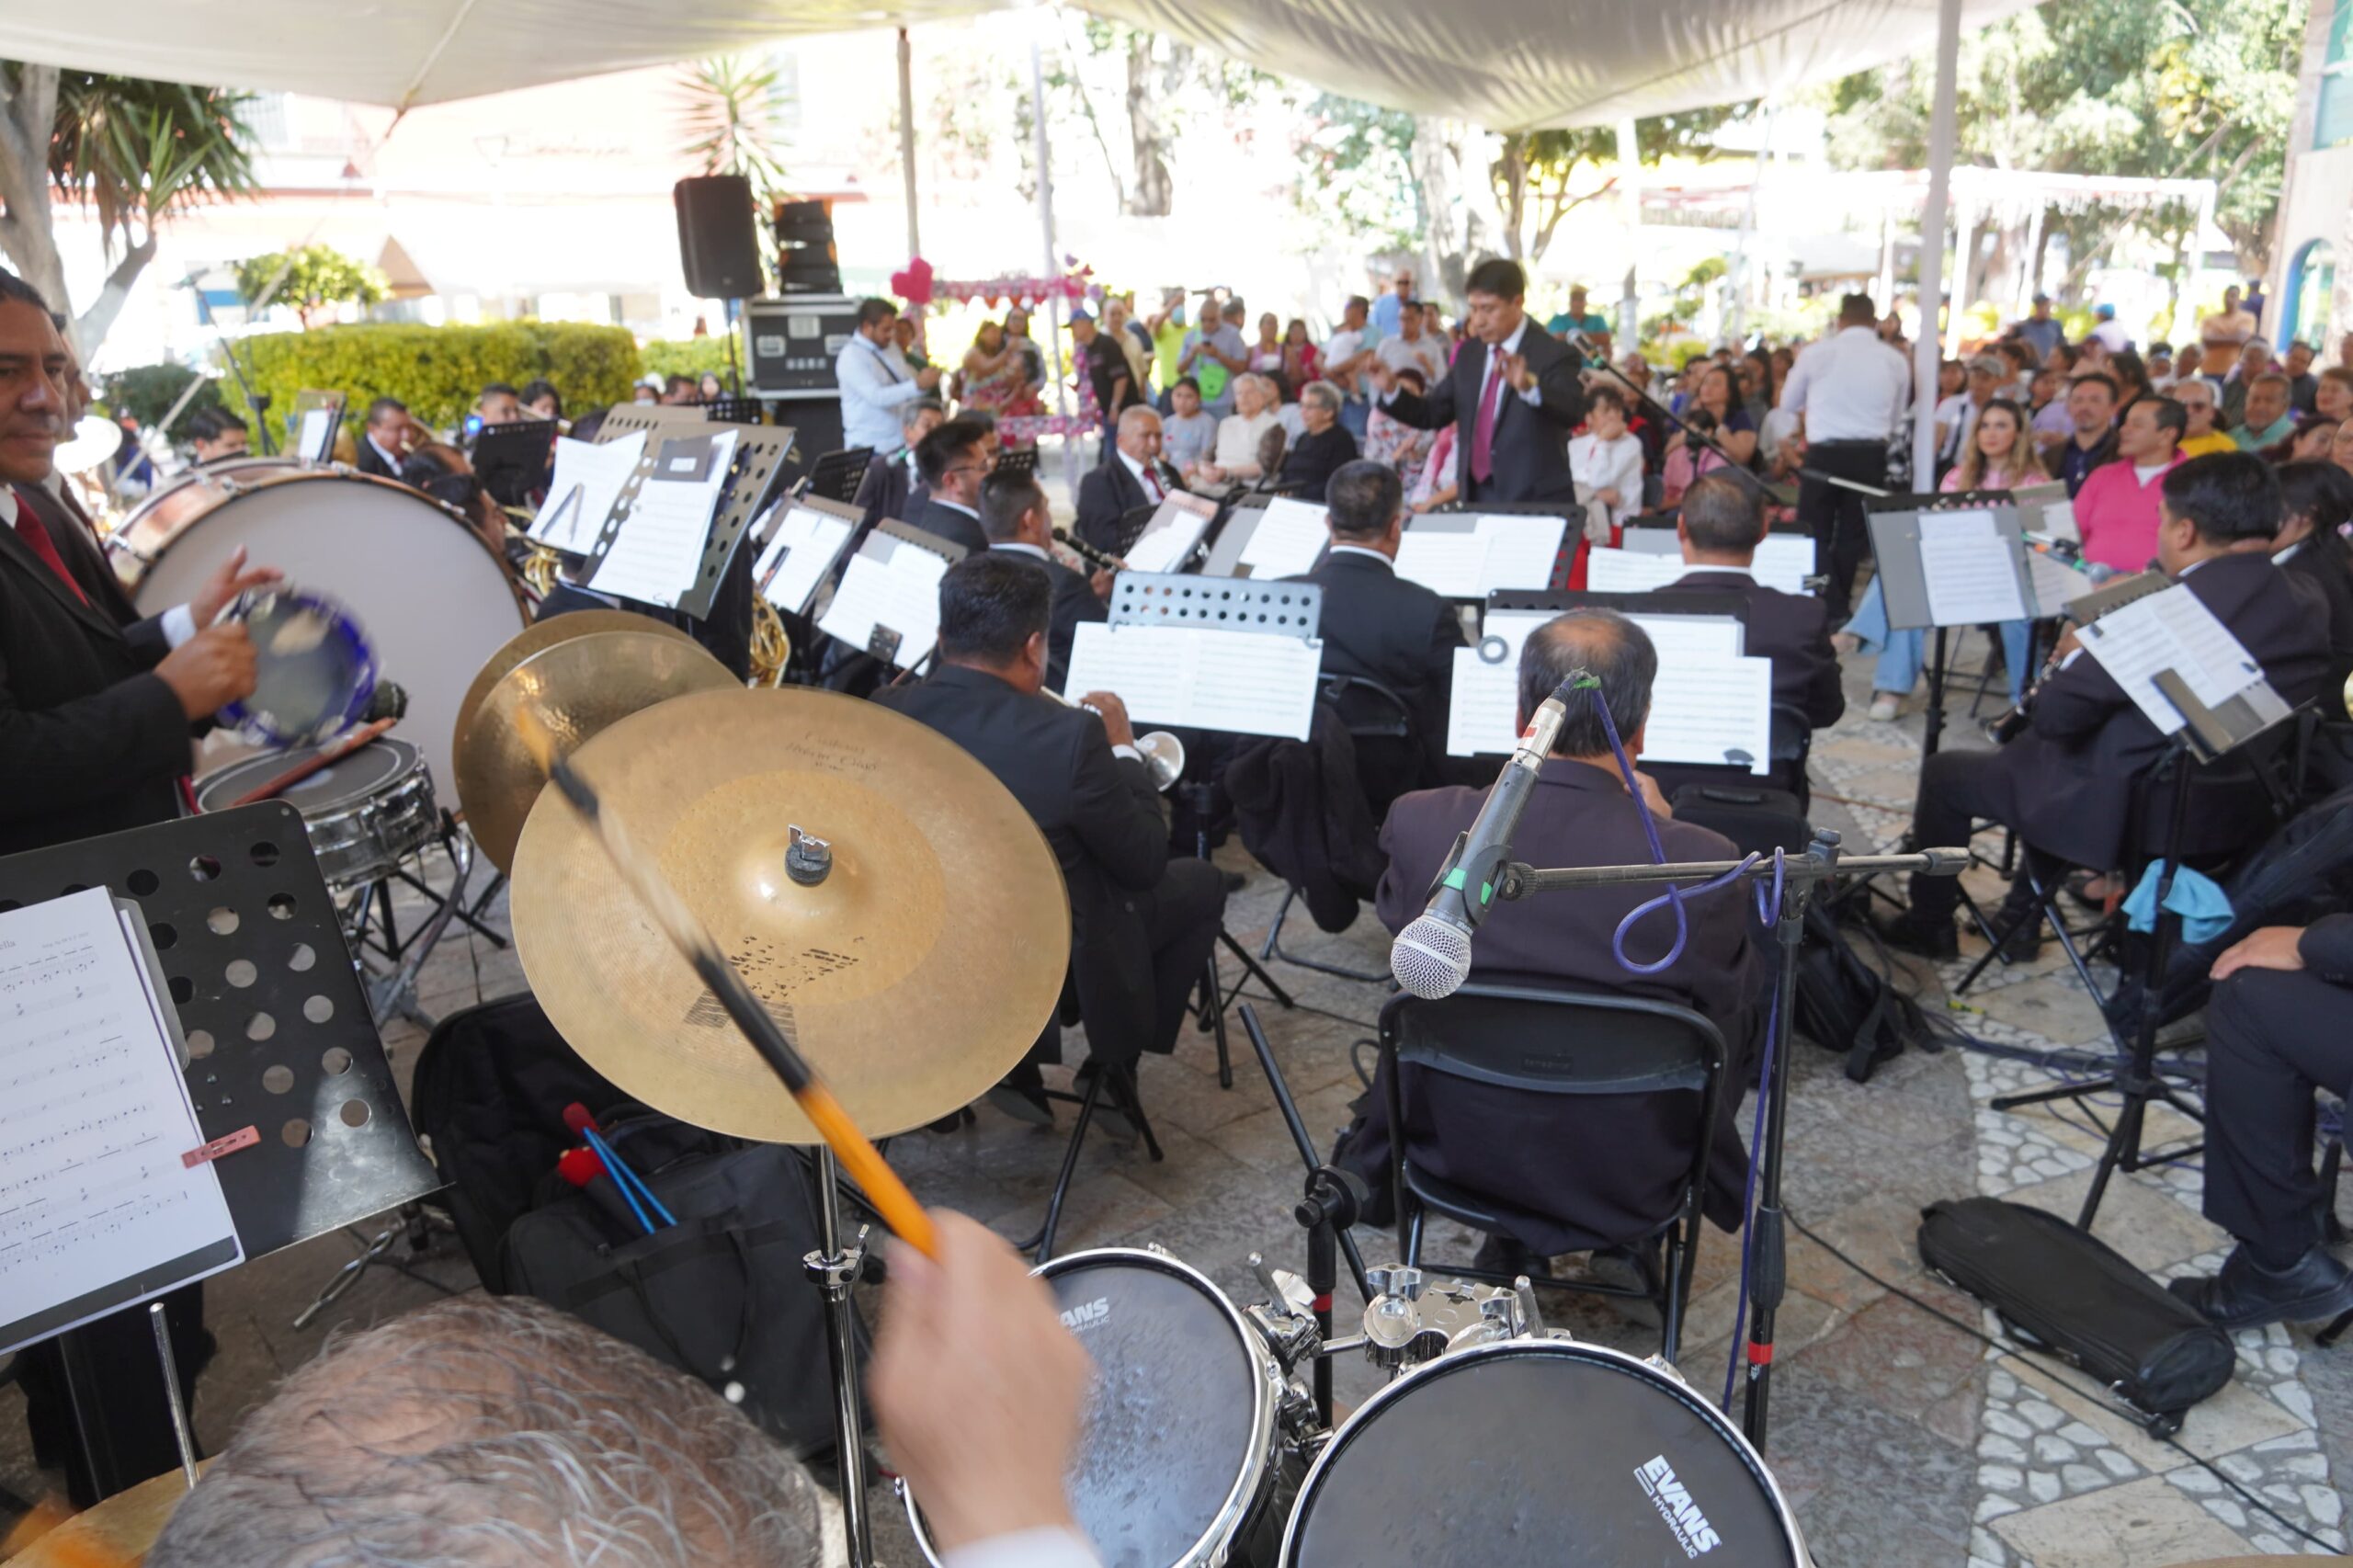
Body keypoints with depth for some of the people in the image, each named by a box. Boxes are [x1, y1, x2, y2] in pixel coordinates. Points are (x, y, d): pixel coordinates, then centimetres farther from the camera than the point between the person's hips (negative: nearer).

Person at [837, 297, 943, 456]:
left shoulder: (891, 347, 11)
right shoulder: (851, 357, -13)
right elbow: (877, 397, -24)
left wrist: (924, 380, -5)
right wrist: (918, 385, -30)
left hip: (900, 442, 7)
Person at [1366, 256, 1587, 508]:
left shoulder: (1554, 354, -9)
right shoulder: (1469, 353, 10)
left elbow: (1574, 412, -26)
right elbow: (1431, 413, 12)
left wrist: (1529, 386, -45)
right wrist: (1391, 390, -6)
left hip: (1536, 503, -5)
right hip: (1475, 498, 5)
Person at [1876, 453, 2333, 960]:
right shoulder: (2307, 609, -2)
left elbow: (2053, 714, -21)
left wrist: (2078, 654, -2)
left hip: (2121, 814, -8)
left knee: (1943, 772, 12)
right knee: (2042, 749, 35)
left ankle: (1928, 924, 28)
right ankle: (2021, 917, 40)